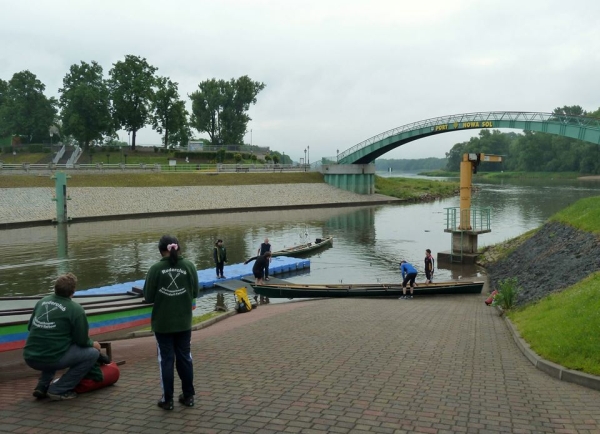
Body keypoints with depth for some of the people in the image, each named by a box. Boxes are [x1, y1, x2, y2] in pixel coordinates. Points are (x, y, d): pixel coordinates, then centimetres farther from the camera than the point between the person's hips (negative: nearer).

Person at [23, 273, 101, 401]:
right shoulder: (76, 309, -8)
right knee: (93, 353, 5)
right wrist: (92, 343, 18)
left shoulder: (42, 301, 9)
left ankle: (42, 386, 21)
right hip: (50, 360, -7)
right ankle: (58, 390, 1)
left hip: (29, 358, 7)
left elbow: (30, 327, 20)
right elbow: (82, 341, -4)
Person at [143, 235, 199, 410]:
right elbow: (195, 293, 0)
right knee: (185, 357, 14)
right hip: (184, 322, 2)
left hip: (162, 323, -2)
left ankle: (167, 399, 14)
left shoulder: (156, 269, -13)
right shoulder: (189, 266, -6)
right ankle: (188, 396, 22)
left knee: (166, 359, 8)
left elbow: (148, 297, -8)